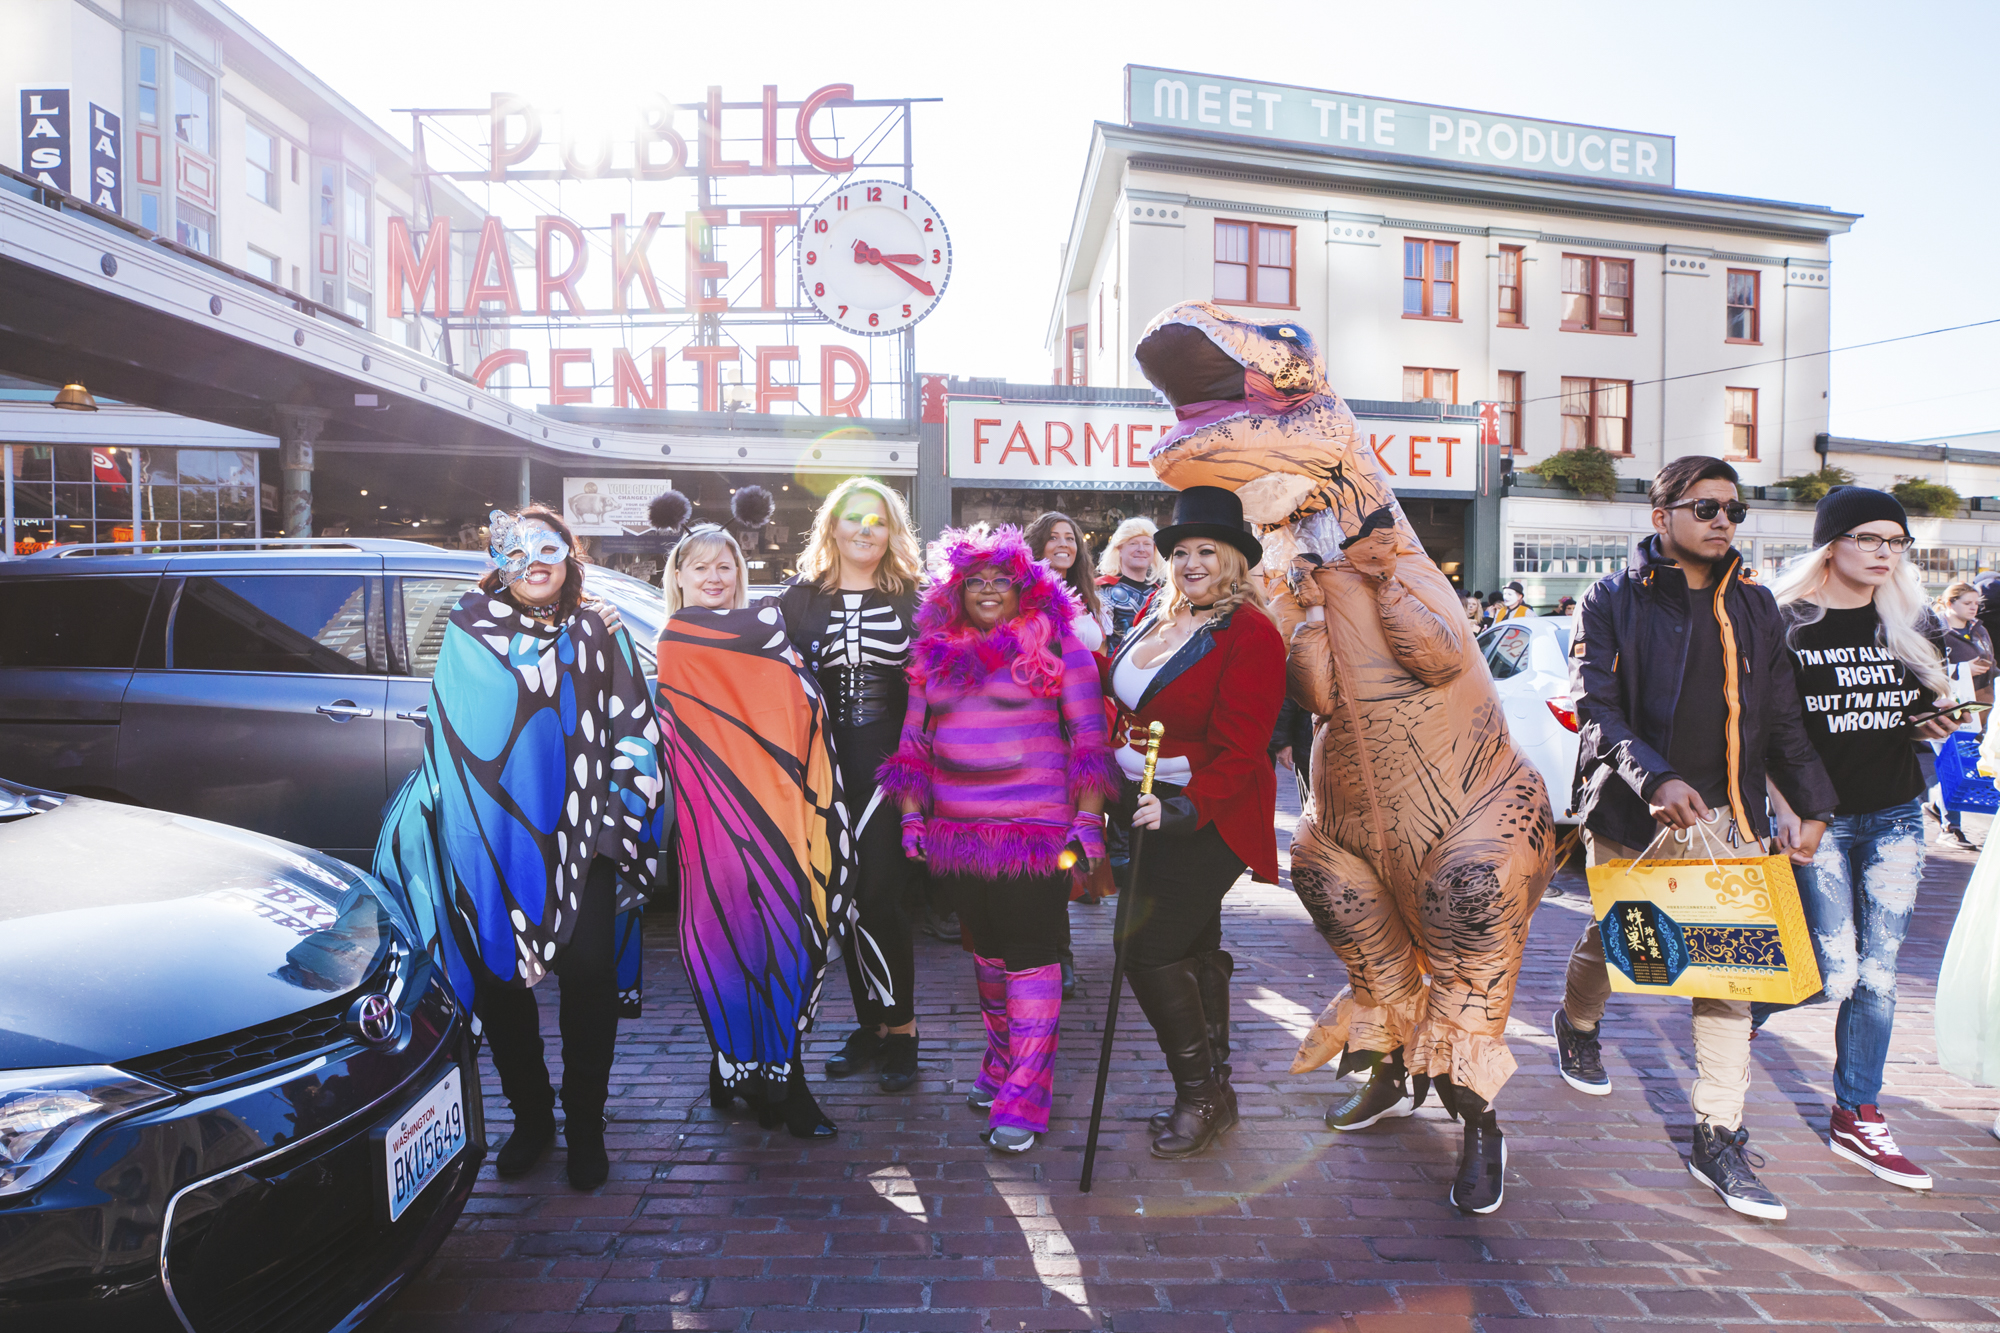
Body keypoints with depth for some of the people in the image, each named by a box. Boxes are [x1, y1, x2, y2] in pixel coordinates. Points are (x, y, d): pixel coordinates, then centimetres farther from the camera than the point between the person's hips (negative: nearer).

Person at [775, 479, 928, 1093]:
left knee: (882, 894, -7)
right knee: (846, 896, 8)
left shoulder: (913, 599, 5)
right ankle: (870, 1022, 23)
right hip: (828, 770, 2)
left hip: (891, 764, -2)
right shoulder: (799, 599, 8)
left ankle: (900, 1027, 8)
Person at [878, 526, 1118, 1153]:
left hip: (1036, 829, -5)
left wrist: (1087, 820, -10)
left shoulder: (1057, 647, -2)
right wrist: (912, 817, 9)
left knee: (1030, 954, -4)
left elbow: (1088, 739, -4)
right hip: (958, 832, 5)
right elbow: (915, 742, 15)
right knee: (985, 948, 16)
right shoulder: (935, 653, 11)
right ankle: (1001, 1062, 34)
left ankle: (1024, 1098, 5)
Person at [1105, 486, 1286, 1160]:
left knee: (1149, 950, -8)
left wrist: (1184, 808, -30)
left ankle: (1201, 1092, 12)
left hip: (1207, 818, -7)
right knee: (1194, 946, 17)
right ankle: (1211, 1088, 33)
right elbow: (1126, 694, 21)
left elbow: (1239, 750, -21)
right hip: (1145, 806, 7)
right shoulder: (1158, 614, 7)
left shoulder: (1250, 635, -15)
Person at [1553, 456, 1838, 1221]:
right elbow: (1596, 706, -13)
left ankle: (1719, 1139, 10)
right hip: (1631, 813, -3)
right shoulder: (1612, 600, -4)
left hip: (1725, 816, 3)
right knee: (1608, 943, 14)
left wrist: (1813, 804, 1)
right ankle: (1577, 1027, 47)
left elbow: (1782, 720, 11)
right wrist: (1655, 778, -26)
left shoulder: (1754, 607, 9)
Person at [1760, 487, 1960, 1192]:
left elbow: (1928, 714, 19)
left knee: (1878, 975, 7)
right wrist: (1786, 806, -16)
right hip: (1818, 817, -4)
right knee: (1836, 974, -7)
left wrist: (1937, 724, -4)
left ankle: (1855, 1117, 21)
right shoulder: (1786, 624, -7)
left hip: (1895, 816, 5)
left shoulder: (1912, 623, 8)